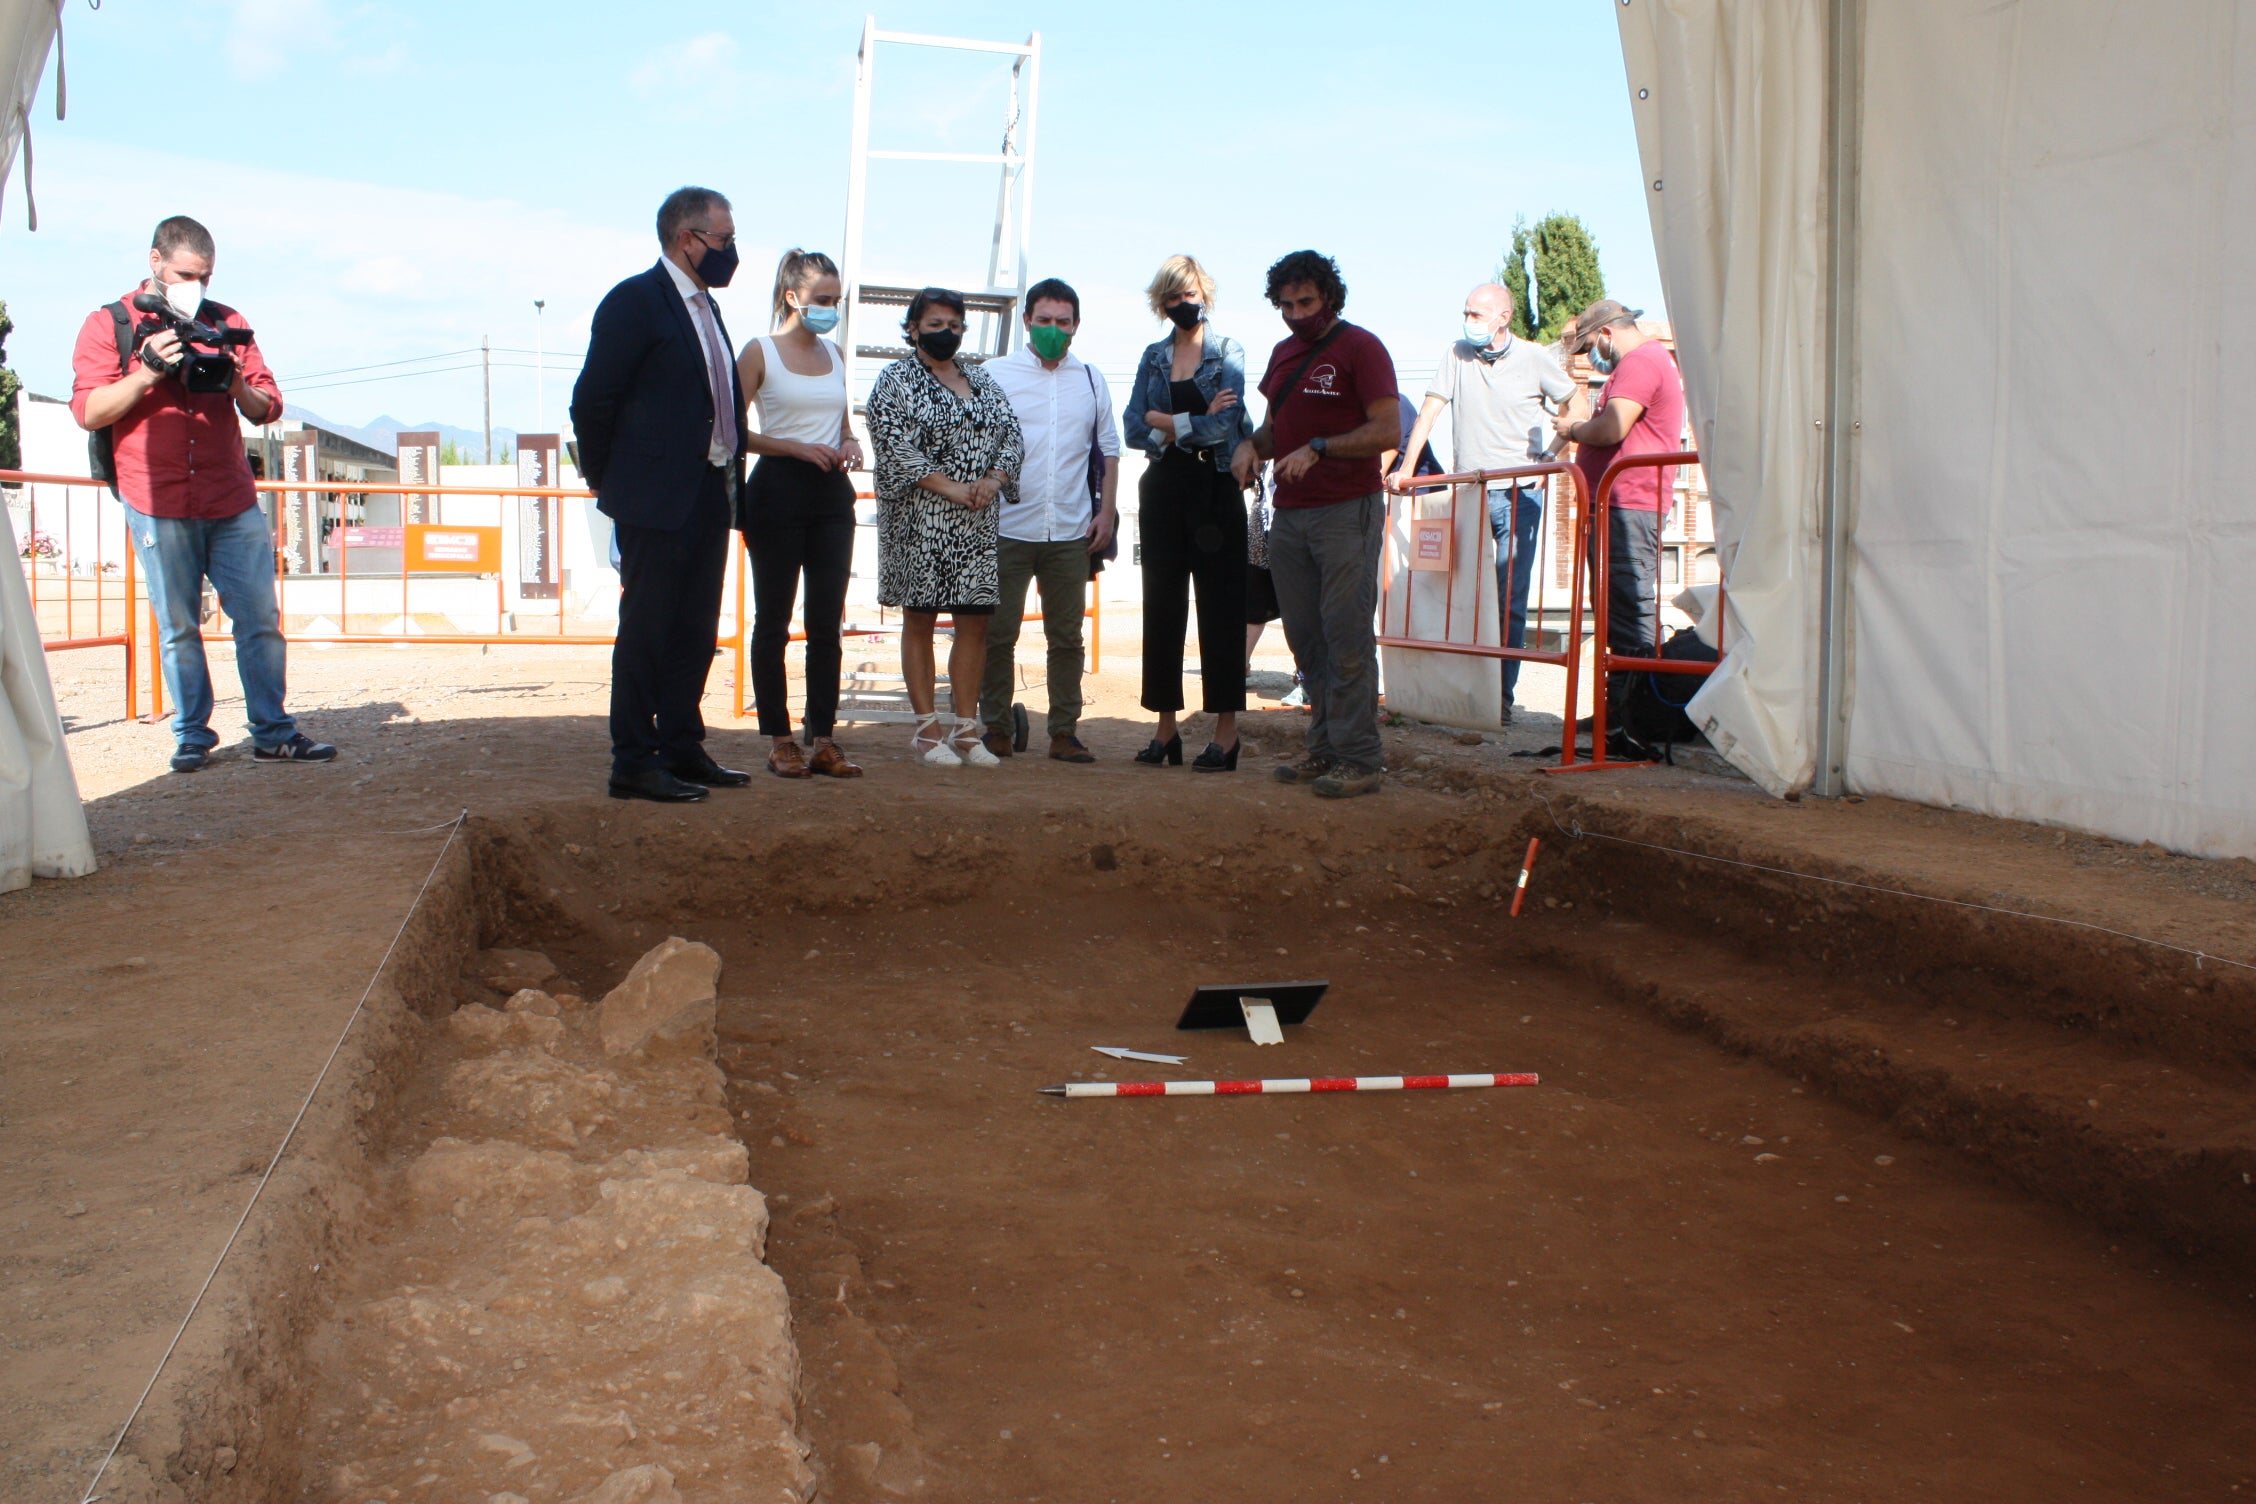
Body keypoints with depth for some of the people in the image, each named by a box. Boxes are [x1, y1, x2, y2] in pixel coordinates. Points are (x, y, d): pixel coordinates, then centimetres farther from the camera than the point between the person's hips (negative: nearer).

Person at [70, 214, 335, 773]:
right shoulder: (108, 325, 7)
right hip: (157, 505, -2)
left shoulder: (226, 323, 16)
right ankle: (191, 737, 8)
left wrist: (236, 383, -8)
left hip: (233, 502, 3)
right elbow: (88, 411, -3)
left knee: (261, 618, -2)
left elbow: (267, 408, 13)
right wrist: (149, 371, -14)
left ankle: (273, 733, 3)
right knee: (178, 627, 0)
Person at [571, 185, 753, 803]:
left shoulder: (704, 306, 17)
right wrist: (605, 478, -2)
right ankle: (634, 763, 3)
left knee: (695, 632, 12)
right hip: (655, 498, -8)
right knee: (646, 630, -3)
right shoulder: (635, 300, -9)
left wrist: (730, 479, 14)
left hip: (708, 498, 8)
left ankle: (682, 748, 21)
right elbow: (592, 399, -10)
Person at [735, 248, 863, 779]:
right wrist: (796, 447, -17)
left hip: (831, 495, 5)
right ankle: (780, 740, 7)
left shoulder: (835, 355, 13)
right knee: (774, 621, 1)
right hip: (778, 491, -5)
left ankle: (823, 739, 8)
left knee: (827, 621, 4)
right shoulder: (760, 352, -3)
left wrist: (849, 444, 1)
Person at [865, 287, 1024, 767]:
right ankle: (927, 731, 5)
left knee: (974, 621, 3)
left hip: (978, 521, 5)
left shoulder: (981, 381, 17)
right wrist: (951, 488, -17)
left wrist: (994, 480, -9)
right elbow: (895, 446, -11)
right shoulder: (896, 380, 1)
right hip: (920, 519, -5)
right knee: (920, 621, 0)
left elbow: (1011, 434, 11)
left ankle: (966, 729, 10)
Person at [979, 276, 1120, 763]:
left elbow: (1108, 449, 18)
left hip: (1071, 534, 2)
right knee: (998, 634, 0)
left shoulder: (1091, 381, 14)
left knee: (1066, 636, 5)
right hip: (1006, 528, -2)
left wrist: (1107, 511, 7)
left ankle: (1064, 731, 11)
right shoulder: (995, 374, 5)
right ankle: (996, 728, 11)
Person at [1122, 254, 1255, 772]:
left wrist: (1167, 423, -6)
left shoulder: (1228, 352, 1)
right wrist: (1199, 423, -9)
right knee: (1162, 606, 5)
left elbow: (1226, 424, -13)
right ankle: (1165, 728, 11)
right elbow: (1136, 429, 2)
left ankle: (1226, 733, 0)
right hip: (1165, 488, 4)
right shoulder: (1153, 356, 13)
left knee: (1220, 606, -4)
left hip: (1216, 488, -4)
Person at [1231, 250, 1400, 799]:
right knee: (1305, 639, 8)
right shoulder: (1283, 354, 18)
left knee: (1347, 639, -8)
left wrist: (1318, 449, -20)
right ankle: (1324, 750, 16)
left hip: (1347, 511, -7)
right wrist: (1252, 444, 5)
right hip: (1289, 514, 7)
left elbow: (1389, 431, -12)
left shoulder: (1360, 347, -5)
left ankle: (1360, 760, -3)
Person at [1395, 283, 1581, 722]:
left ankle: (1502, 696, 1)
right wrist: (1406, 468, -3)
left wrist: (1550, 454, -1)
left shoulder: (1535, 358, 1)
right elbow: (1429, 410, 4)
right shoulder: (1457, 354, 6)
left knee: (1511, 601, -4)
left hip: (1519, 495, -2)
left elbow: (1575, 404, 11)